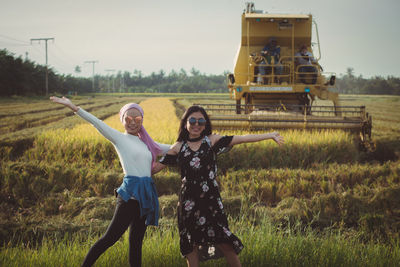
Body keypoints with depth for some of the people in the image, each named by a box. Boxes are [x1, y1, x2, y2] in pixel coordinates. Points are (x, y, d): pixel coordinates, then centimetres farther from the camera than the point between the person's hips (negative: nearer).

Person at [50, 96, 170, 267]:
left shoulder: (146, 143, 19)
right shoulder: (119, 138, 2)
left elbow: (172, 149, 30)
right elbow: (97, 123, -8)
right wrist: (74, 107, -17)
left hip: (146, 195, 6)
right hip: (130, 193, -6)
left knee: (136, 241, 10)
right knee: (111, 237, -12)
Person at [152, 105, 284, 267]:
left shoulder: (211, 141, 2)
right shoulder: (178, 147, 7)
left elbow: (241, 139, -4)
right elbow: (156, 167, 10)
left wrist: (270, 135, -9)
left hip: (210, 199, -2)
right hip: (188, 201, 2)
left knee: (224, 242, -4)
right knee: (190, 243, 8)